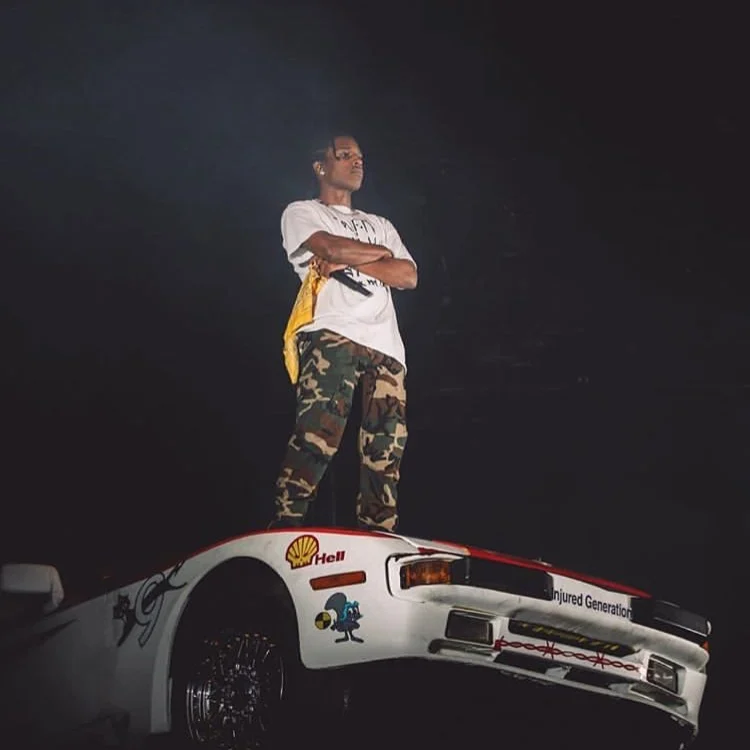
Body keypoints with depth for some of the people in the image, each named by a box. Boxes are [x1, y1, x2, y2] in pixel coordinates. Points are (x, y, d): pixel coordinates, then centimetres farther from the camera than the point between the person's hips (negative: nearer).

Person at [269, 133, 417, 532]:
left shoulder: (381, 225, 33)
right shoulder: (301, 212, 17)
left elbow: (408, 276, 14)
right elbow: (332, 248, -5)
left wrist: (348, 261, 0)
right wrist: (381, 253, 12)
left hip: (385, 344, 6)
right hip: (332, 333, -5)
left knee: (386, 447, -7)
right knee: (319, 429, -25)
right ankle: (286, 526, -29)